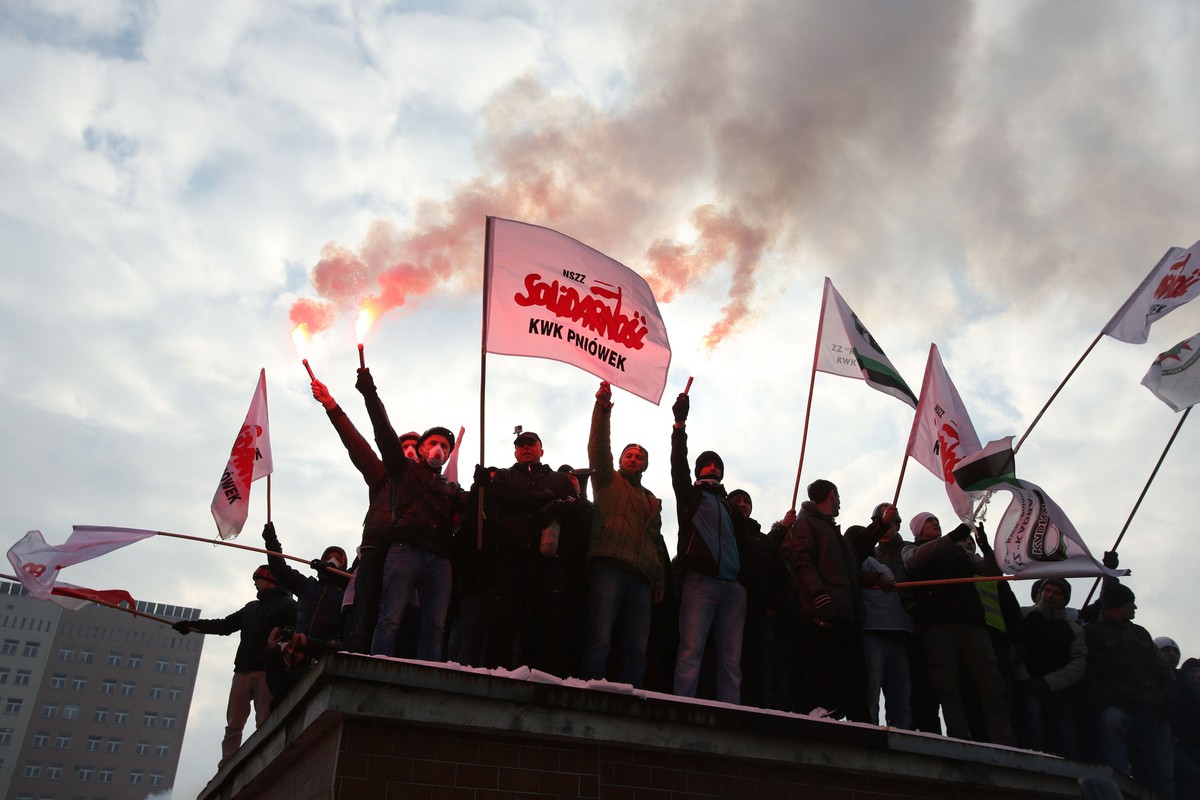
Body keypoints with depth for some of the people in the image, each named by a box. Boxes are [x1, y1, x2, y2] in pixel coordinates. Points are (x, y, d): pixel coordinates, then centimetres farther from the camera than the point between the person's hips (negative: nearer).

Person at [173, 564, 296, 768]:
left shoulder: (287, 605, 4)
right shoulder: (251, 607, 27)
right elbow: (225, 625, 29)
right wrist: (191, 624, 25)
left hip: (267, 672, -7)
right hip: (243, 671, 7)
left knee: (265, 725, -10)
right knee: (233, 725, 1)